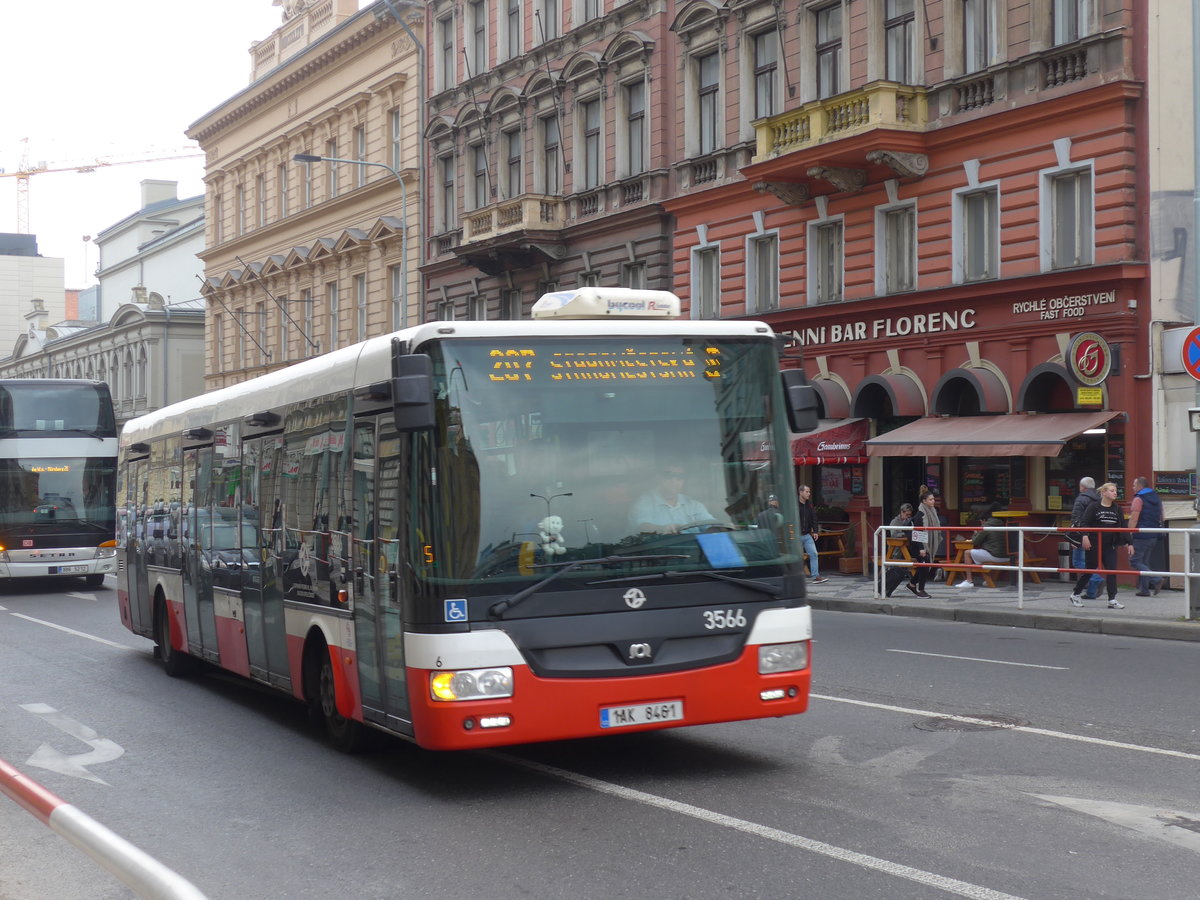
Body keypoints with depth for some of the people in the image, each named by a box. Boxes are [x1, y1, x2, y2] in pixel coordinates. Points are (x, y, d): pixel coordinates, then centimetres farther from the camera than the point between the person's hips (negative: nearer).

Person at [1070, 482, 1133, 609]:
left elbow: (1123, 527, 11)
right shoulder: (1094, 507, -6)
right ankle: (1075, 594, 22)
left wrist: (1129, 543, 7)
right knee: (1090, 570, 5)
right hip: (1094, 545, -4)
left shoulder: (1117, 509, 8)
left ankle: (1112, 600, -2)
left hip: (1110, 546, 4)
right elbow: (1084, 522, -12)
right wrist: (1085, 536, -28)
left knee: (1112, 571, -4)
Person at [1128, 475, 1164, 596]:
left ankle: (1155, 580, -18)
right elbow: (1161, 517, 23)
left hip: (1141, 535, -8)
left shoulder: (1138, 499, -11)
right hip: (1154, 536, 8)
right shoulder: (1156, 498, 15)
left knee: (1134, 561, -4)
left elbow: (1133, 519, -17)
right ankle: (1144, 589, 9)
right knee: (1145, 562, 13)